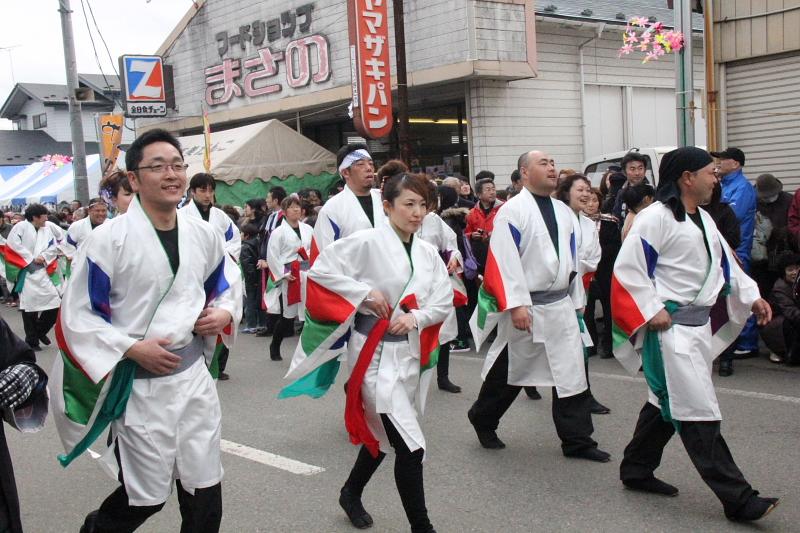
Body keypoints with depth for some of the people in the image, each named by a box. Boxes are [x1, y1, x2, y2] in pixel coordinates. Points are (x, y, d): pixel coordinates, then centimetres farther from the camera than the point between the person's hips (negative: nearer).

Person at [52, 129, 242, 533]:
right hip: (138, 384, -4)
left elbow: (228, 283, 20)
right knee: (146, 497, 9)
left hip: (194, 374, 5)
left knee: (205, 492, 11)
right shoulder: (108, 239, -14)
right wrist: (132, 348, -17)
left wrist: (225, 312, 0)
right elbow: (76, 316, -10)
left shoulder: (204, 235, 2)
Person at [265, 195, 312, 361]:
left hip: (307, 275, 4)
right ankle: (274, 347, 21)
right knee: (288, 315, 0)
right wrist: (283, 274, -10)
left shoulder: (308, 229, 8)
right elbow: (272, 256, -6)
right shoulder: (279, 232, -4)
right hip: (289, 277, -4)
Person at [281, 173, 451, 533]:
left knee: (382, 434, 22)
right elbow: (320, 270, -12)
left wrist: (416, 317, -11)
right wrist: (364, 293, -16)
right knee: (411, 446, -10)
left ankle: (351, 494, 46)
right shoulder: (368, 242, -12)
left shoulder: (428, 254, 5)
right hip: (375, 353, -7)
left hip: (410, 352, 7)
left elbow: (444, 302, 7)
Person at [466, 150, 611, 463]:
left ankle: (577, 440, 12)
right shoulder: (512, 211, -11)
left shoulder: (563, 212, 11)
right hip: (526, 307, -6)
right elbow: (504, 261, -16)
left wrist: (576, 300, 15)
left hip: (561, 306, 6)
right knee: (509, 370, 9)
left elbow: (572, 258, 16)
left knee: (572, 372, 4)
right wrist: (516, 304, -20)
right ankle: (482, 419, 32)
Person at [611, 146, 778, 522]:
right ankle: (737, 498, -3)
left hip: (698, 324, 10)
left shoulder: (702, 218, 14)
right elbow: (627, 268, -17)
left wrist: (752, 297, 12)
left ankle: (636, 470, 31)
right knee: (698, 412, -7)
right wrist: (653, 310, -18)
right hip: (669, 326, -10)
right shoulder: (656, 217, -15)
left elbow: (724, 261, 21)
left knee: (667, 402, 17)